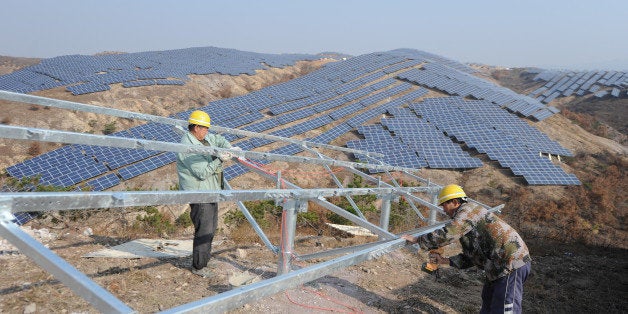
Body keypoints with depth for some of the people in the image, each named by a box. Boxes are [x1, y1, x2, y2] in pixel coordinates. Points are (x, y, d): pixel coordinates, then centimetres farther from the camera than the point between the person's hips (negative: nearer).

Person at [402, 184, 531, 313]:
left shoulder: (467, 211, -12)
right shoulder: (468, 217, 19)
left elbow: (446, 235, -26)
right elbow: (471, 257, 18)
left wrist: (416, 239, -15)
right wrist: (445, 261, 9)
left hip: (512, 264, -11)